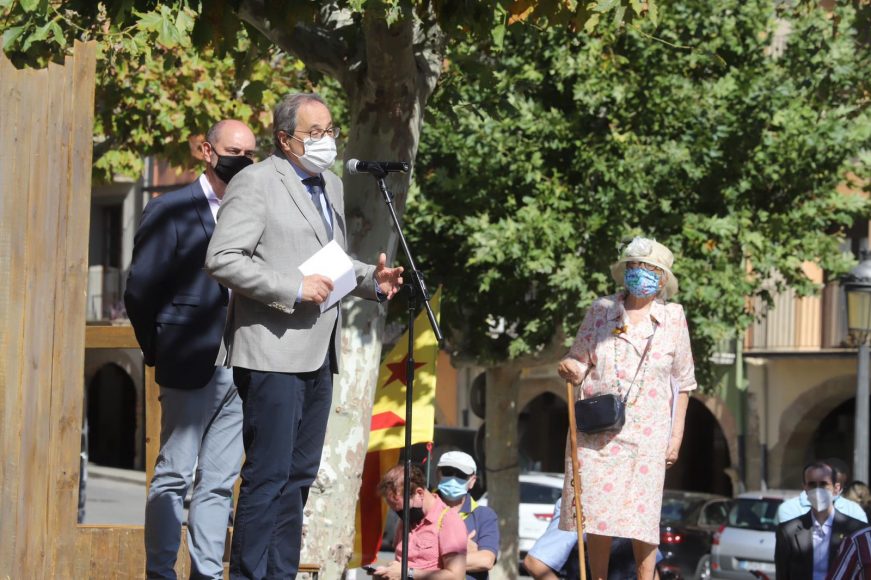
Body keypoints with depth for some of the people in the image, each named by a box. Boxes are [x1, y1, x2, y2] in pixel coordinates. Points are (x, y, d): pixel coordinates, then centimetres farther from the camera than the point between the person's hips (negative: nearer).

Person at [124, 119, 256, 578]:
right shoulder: (171, 211, -3)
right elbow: (139, 290, -2)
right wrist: (162, 350, 3)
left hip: (242, 368, 5)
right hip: (193, 368, -5)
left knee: (219, 484, 7)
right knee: (173, 476, -1)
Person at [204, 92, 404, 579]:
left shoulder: (332, 186, 19)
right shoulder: (256, 183, -7)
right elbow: (221, 259, -16)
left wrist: (371, 280, 9)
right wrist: (294, 289, -19)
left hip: (318, 355, 8)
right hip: (273, 354, -8)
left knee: (300, 475, 11)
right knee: (269, 476, -9)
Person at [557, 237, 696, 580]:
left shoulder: (672, 318, 5)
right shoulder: (601, 311, 6)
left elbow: (683, 381, 10)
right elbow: (579, 360, 11)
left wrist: (676, 434, 6)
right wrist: (571, 370, -14)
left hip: (646, 432, -1)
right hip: (596, 431, 1)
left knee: (642, 512, -4)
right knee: (596, 511, -1)